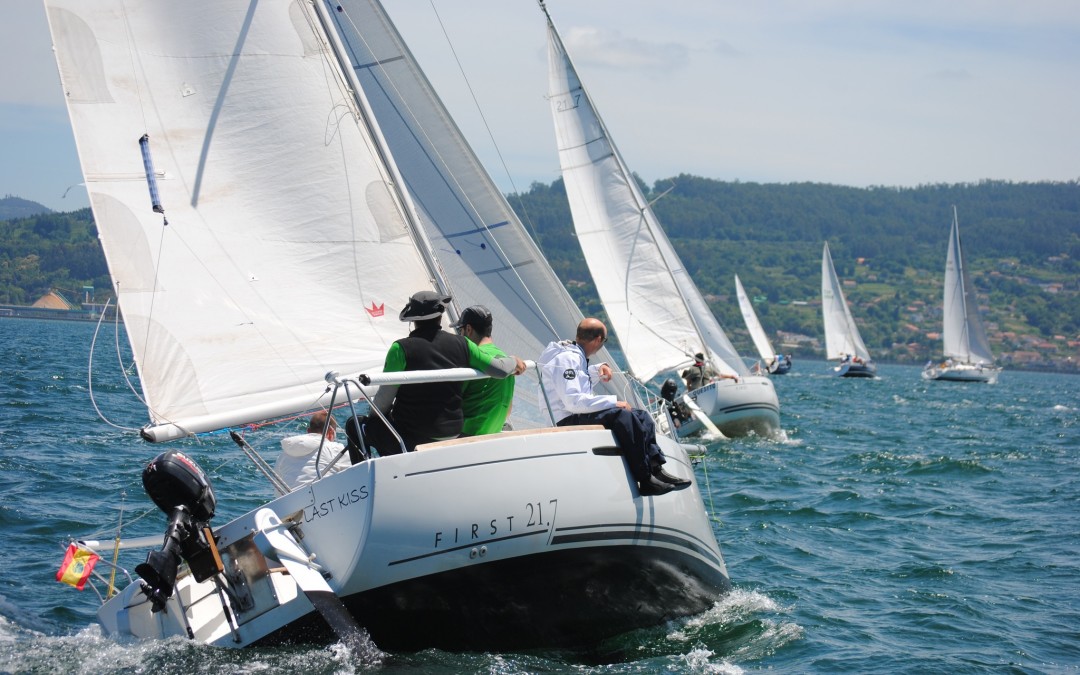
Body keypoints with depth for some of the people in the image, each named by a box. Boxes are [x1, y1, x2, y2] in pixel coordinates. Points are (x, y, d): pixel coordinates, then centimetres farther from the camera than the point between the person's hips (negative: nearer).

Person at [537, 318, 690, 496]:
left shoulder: (575, 355, 16)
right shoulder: (565, 359, -15)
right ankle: (645, 481, -29)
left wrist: (598, 369, 19)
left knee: (642, 416, 5)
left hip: (580, 415, 11)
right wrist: (613, 402, -21)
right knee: (623, 417, -30)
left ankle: (656, 469, -8)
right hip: (568, 420, -11)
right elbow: (573, 401, -25)